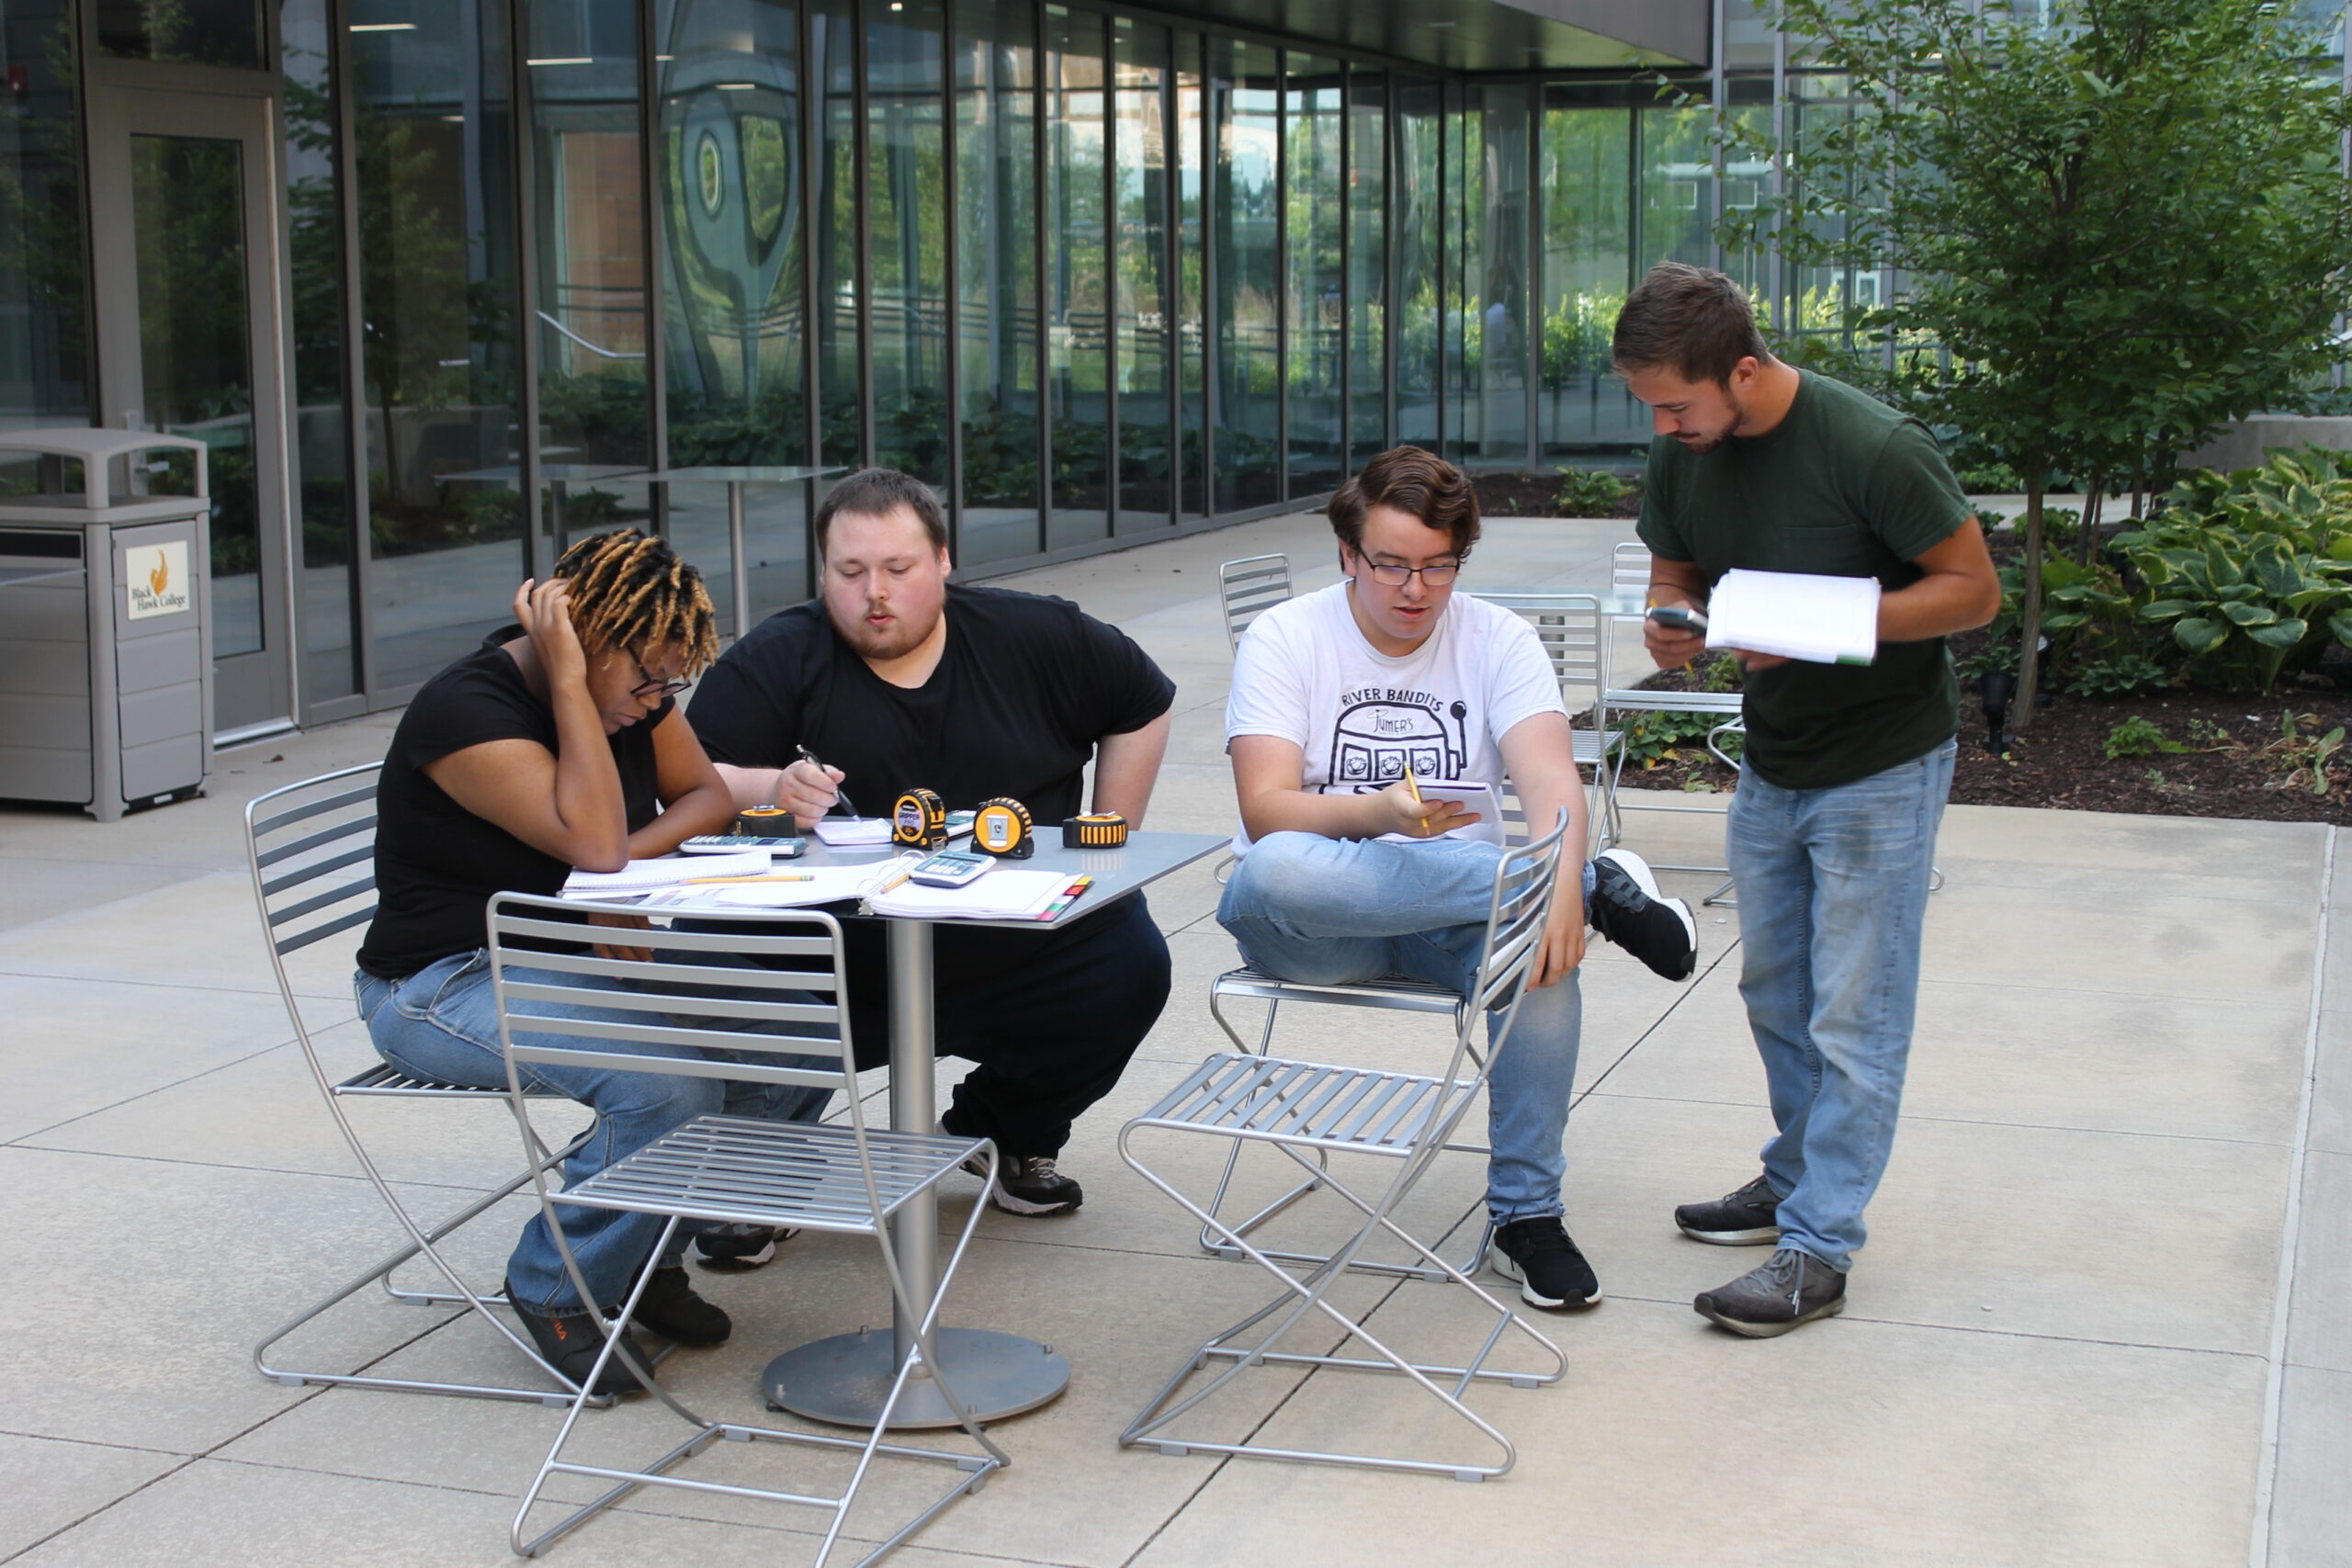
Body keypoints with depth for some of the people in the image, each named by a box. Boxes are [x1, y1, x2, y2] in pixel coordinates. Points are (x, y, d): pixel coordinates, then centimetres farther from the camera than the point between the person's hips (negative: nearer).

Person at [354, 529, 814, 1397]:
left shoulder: (632, 688, 2)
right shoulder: (466, 711, -22)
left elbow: (707, 795, 10)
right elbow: (593, 842, -31)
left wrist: (637, 853, -11)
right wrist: (567, 674, -30)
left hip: (594, 958, 8)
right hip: (448, 985, -8)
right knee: (670, 1086, -32)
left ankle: (651, 1251, 8)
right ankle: (554, 1285, -6)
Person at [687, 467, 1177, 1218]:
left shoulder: (1034, 636, 5)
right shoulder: (778, 660, -2)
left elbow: (1143, 704, 17)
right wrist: (772, 788, -32)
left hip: (1016, 953, 2)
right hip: (842, 967, -2)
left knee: (1130, 960, -20)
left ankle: (1015, 1138, 12)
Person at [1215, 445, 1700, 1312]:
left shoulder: (1496, 638, 2)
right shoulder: (1285, 638, -4)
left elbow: (1551, 778, -14)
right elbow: (1267, 810, -16)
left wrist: (1558, 883, -35)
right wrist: (1379, 814, -35)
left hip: (1453, 906, 2)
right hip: (1306, 929, -1)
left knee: (1544, 952, -32)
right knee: (1278, 871, -37)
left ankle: (1526, 1215, -13)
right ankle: (1605, 885, -28)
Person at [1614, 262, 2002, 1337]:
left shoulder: (1872, 447, -24)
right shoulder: (1683, 452, -5)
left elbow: (1973, 590, -18)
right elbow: (1676, 571, 9)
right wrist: (1672, 627, -16)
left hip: (1881, 767, -7)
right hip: (1770, 761, 7)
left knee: (1853, 1015, -4)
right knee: (1774, 993, 17)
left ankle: (1817, 1249, 0)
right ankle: (1796, 1178, 34)